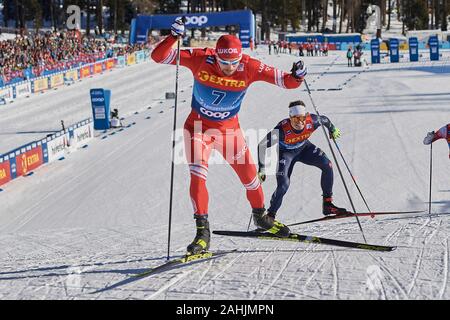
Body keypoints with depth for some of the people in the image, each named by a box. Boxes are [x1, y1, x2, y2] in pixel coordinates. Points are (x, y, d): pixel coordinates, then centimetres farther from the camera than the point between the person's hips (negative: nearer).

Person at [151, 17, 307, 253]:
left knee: (249, 176, 11)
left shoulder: (249, 67, -23)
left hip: (230, 128, 2)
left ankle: (260, 215, 40)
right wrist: (174, 36, -44)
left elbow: (284, 80, -21)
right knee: (198, 175, -19)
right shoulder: (200, 59, -25)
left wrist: (296, 77, -43)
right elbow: (159, 57, -27)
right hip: (199, 125, -2)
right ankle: (202, 231, -10)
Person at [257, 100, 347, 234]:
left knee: (327, 165, -13)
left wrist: (332, 129, 16)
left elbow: (324, 119, -5)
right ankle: (270, 215, -2)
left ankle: (328, 204, -1)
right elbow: (262, 145, -29)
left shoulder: (312, 121, -30)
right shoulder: (282, 129, -39)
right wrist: (262, 169, -31)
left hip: (304, 148, 4)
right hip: (286, 152, -4)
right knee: (283, 185, -21)